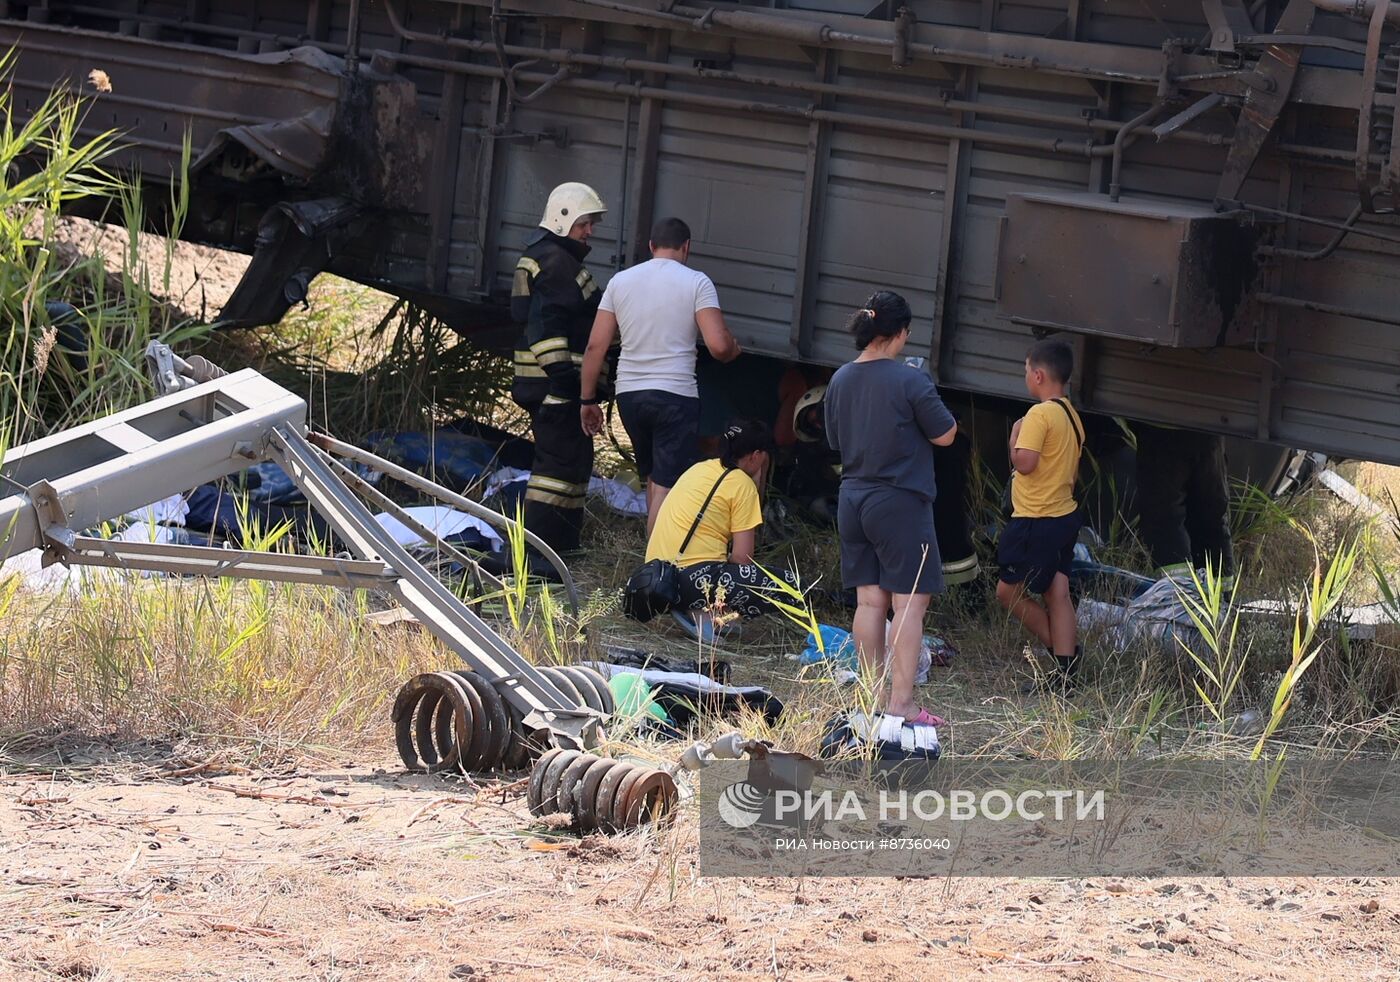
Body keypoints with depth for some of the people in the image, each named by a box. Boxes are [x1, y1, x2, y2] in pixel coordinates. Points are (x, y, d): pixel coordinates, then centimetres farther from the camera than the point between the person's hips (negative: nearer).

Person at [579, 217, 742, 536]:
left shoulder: (621, 281, 7)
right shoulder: (696, 283, -4)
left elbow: (596, 346, 4)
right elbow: (718, 345, -14)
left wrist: (588, 400, 12)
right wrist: (734, 350, 10)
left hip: (629, 394, 5)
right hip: (676, 396, -5)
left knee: (653, 479, 21)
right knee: (666, 487, -4)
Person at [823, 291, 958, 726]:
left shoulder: (841, 380, 4)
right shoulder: (911, 381, -15)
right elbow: (945, 434, -7)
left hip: (852, 499, 7)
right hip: (900, 502, -6)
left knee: (869, 601, 11)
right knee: (910, 602, -3)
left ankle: (873, 695, 13)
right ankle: (901, 702, -7)